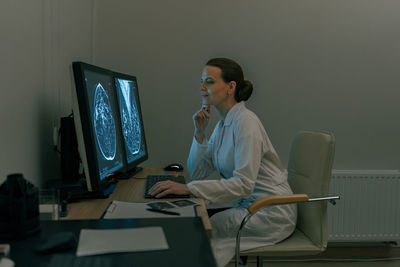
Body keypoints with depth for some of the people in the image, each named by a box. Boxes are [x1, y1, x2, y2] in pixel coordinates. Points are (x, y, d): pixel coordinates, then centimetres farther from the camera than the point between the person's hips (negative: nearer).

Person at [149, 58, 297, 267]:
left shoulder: (245, 122, -20)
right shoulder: (223, 124, 8)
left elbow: (244, 184, -29)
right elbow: (197, 173, 6)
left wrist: (188, 188, -34)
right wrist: (199, 133, -6)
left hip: (271, 212, -8)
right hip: (246, 204, 8)